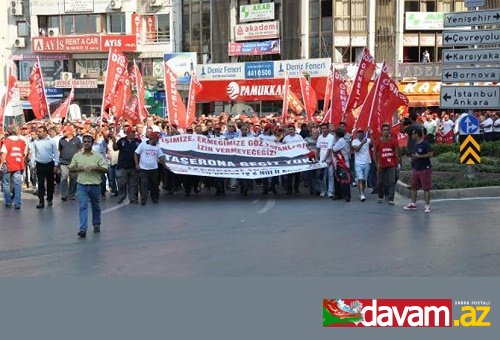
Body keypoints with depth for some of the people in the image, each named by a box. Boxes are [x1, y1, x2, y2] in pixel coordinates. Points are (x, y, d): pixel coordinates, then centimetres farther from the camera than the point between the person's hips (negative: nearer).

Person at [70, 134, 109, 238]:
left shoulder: (98, 156, 0)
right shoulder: (77, 156, 6)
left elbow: (105, 169, -4)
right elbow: (71, 169, 10)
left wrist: (95, 167, -19)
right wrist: (78, 168, -10)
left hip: (95, 185, 0)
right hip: (81, 185, 0)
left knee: (95, 206, 15)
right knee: (82, 206, -11)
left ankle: (96, 225, 33)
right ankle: (83, 229, -17)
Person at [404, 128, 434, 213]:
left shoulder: (425, 144, -12)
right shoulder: (416, 145, 14)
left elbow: (430, 154, -20)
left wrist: (418, 156, -20)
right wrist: (413, 158, 6)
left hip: (425, 169, -9)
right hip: (416, 169, 9)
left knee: (426, 188, -3)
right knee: (413, 187, 11)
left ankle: (427, 205, 0)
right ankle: (413, 204, 21)